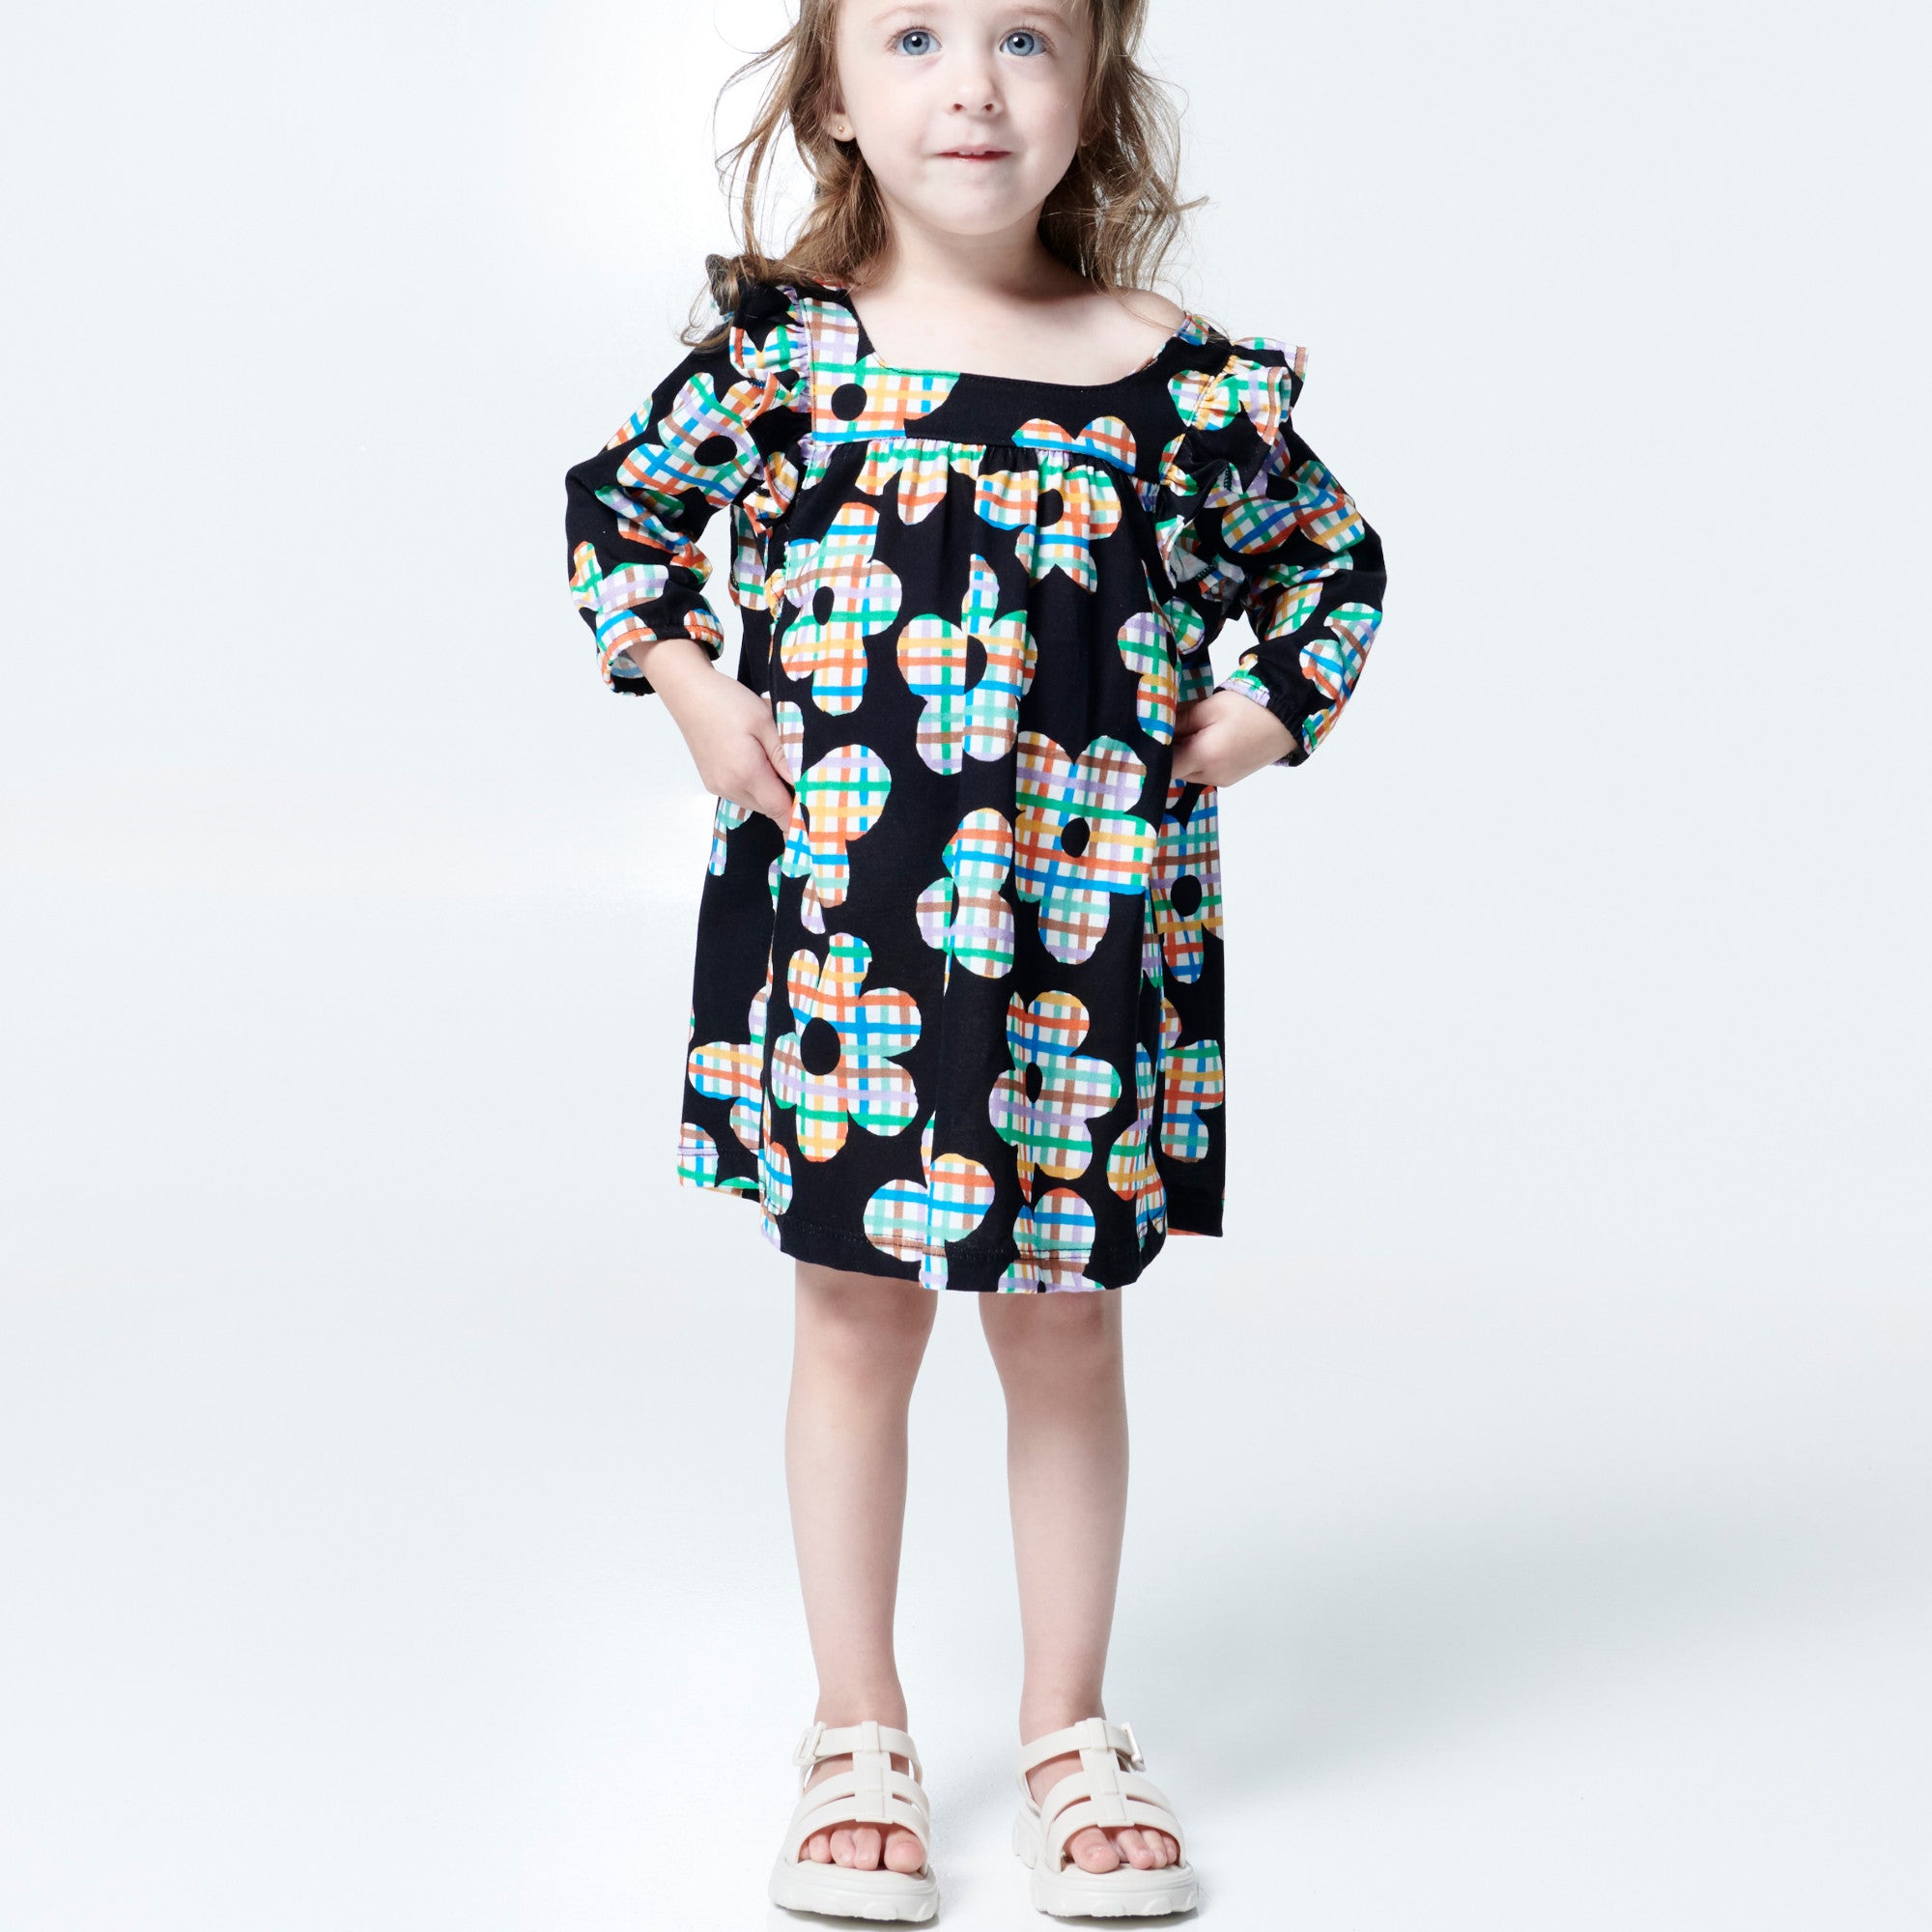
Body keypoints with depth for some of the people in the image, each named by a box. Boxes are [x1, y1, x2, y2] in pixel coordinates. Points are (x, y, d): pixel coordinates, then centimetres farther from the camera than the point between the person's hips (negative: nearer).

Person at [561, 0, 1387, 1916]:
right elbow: (615, 505, 13)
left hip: (1088, 941, 0)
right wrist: (691, 691, 1)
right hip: (839, 929, 0)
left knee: (1064, 1329, 10)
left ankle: (1068, 1736, 27)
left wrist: (1257, 716, 1)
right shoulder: (778, 345, -2)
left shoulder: (1182, 377, -1)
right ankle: (859, 1741, 25)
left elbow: (1333, 557, 14)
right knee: (856, 1321, 9)